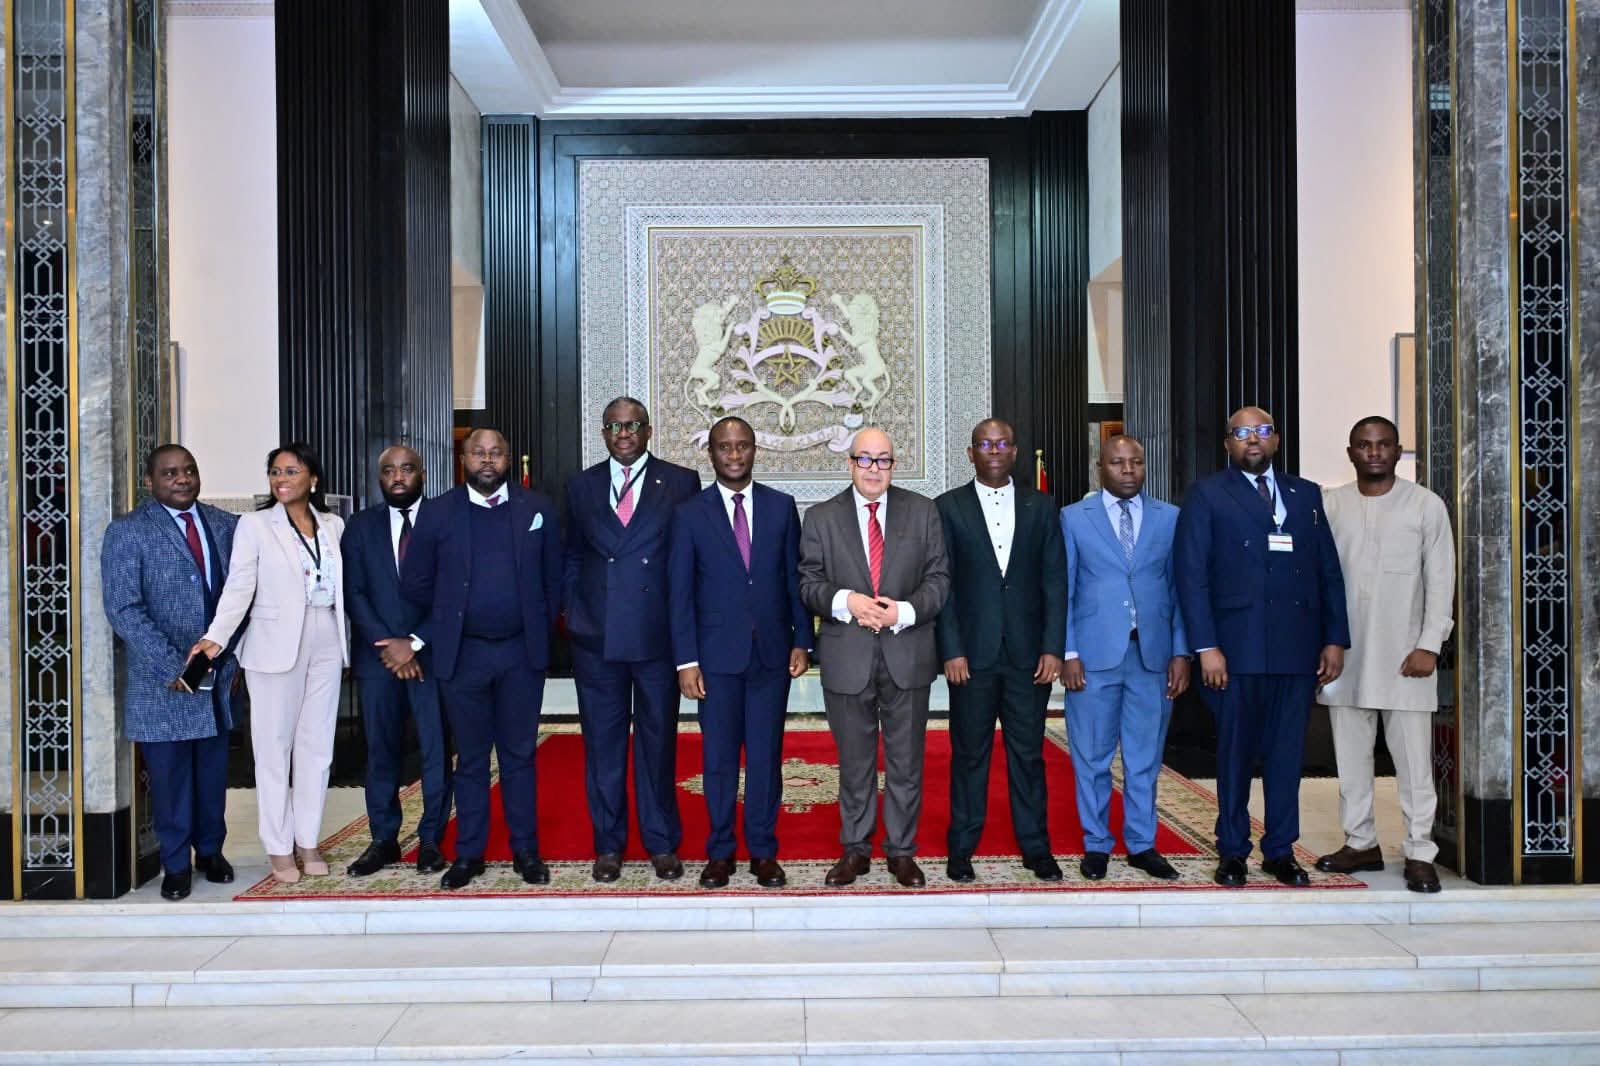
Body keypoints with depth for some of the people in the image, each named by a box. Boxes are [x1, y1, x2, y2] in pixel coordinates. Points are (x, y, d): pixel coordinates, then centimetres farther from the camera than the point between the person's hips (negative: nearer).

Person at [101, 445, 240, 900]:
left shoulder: (225, 526, 7)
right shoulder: (127, 532, -5)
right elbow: (123, 609, -11)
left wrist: (232, 657, 0)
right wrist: (173, 667, -16)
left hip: (219, 674, 3)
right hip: (161, 679, -3)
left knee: (214, 769, 11)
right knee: (169, 773, 5)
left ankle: (210, 851, 29)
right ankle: (176, 864, 20)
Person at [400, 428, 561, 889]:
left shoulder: (538, 508, 2)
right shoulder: (437, 513, 1)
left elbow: (553, 580, 5)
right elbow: (416, 584, 6)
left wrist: (538, 632, 3)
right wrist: (449, 620, 10)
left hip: (522, 652, 0)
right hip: (462, 654, 0)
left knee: (519, 755, 9)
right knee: (470, 759, 9)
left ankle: (526, 850, 19)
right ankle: (468, 853, 20)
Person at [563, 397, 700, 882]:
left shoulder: (680, 482, 2)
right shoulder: (581, 486, 10)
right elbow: (572, 559, 15)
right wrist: (574, 614, 5)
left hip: (659, 635, -2)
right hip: (596, 638, 2)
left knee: (658, 741, 7)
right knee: (602, 743, 8)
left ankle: (662, 844, 20)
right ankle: (608, 845, 21)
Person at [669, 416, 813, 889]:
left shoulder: (782, 507, 5)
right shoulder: (690, 514, 0)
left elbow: (795, 577, 7)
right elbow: (680, 592, -1)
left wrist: (802, 641, 2)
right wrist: (686, 660, -6)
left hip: (772, 652, 1)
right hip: (717, 653, -1)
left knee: (766, 755, 7)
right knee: (719, 757, 7)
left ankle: (763, 851, 19)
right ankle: (720, 851, 20)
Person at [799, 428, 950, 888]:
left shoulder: (923, 512, 4)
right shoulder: (821, 518, 3)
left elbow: (939, 577, 1)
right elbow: (809, 583, 1)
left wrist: (905, 611, -15)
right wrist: (845, 602, -18)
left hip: (907, 655, 0)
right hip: (847, 658, 0)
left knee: (906, 760, 8)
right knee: (854, 760, 11)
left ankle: (901, 850, 22)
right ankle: (855, 849, 25)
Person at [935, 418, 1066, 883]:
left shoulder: (1040, 507, 8)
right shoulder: (948, 508, 2)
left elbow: (1054, 580, 5)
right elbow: (941, 584, -1)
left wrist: (1053, 647, -3)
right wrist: (951, 650, -8)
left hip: (1028, 653, 2)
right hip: (972, 653, -1)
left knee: (1028, 753, 8)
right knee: (969, 754, 6)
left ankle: (1035, 846, 20)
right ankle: (961, 849, 17)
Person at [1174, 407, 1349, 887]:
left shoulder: (1306, 494, 14)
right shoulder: (1207, 495, 2)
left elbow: (1329, 571, 12)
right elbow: (1191, 575, -4)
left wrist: (1335, 638, 4)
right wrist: (1206, 647, -11)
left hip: (1298, 645, 3)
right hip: (1238, 645, -3)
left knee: (1287, 752, 8)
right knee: (1235, 752, 6)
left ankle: (1280, 850, 21)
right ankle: (1233, 851, 18)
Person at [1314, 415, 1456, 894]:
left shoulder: (1426, 505, 0)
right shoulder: (1329, 504, 5)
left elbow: (1441, 580, -1)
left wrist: (1429, 645, -8)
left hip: (1404, 653, -2)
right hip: (1346, 652, 2)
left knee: (1413, 759, 0)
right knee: (1351, 754, 9)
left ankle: (1419, 854, 9)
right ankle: (1361, 843, 21)